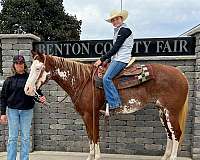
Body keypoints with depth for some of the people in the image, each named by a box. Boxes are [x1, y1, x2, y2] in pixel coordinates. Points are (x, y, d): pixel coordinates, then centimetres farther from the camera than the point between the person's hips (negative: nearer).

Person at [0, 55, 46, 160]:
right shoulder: (9, 80, 3)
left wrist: (41, 98, -20)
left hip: (27, 110, 0)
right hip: (12, 110, 1)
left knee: (25, 137, 9)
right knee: (12, 137, 8)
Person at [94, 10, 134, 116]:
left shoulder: (124, 30, -9)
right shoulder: (118, 30, 23)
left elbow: (115, 48, -16)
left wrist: (102, 59, -14)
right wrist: (107, 60, 13)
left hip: (121, 59, -11)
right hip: (116, 59, 11)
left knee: (106, 78, -23)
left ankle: (114, 103, -20)